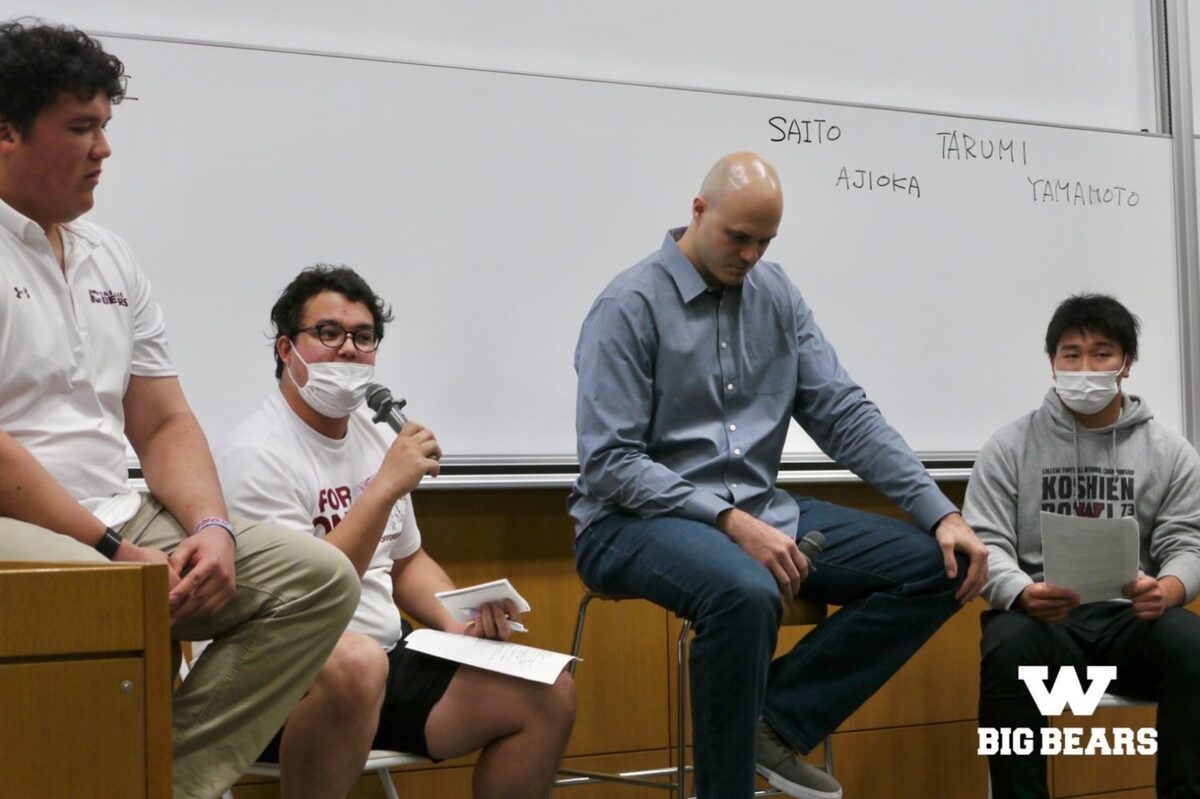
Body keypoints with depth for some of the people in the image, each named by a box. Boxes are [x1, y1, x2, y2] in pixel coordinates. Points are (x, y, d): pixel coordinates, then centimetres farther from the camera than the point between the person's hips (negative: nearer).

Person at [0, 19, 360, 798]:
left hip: (119, 523, 8)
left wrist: (210, 528, -3)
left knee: (321, 577, -7)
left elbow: (165, 425, 16)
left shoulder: (110, 257, 18)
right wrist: (114, 552, -15)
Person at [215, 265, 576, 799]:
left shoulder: (372, 435, 13)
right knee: (357, 662, -41)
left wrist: (458, 624, 4)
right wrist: (385, 487, -26)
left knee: (550, 693, -7)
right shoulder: (257, 454, -13)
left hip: (390, 664, 8)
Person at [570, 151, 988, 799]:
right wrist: (729, 522, -26)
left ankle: (776, 719, -5)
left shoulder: (776, 294, 7)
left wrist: (941, 513, -7)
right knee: (746, 593, -40)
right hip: (636, 521, -7)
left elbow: (844, 415, 4)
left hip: (757, 510, 7)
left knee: (938, 568, -6)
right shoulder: (629, 307, -11)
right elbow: (609, 465, -16)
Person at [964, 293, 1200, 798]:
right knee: (1008, 644, -36)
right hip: (1042, 617, -1)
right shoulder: (1009, 447, 7)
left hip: (1131, 617, 1)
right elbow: (985, 544, -2)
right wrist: (1022, 594, -26)